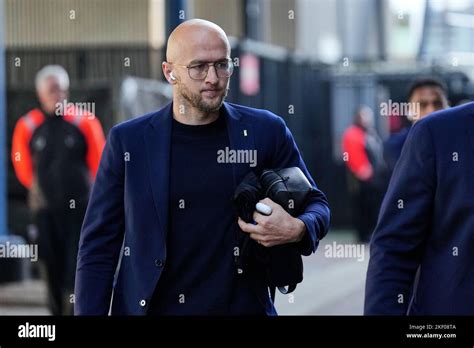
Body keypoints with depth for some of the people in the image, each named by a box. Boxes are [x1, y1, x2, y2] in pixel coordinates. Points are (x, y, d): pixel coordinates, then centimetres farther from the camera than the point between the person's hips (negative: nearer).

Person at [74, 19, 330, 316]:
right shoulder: (128, 140, -2)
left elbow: (315, 203, 9)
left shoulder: (265, 132, -1)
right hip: (149, 307, 0)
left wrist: (297, 230, -13)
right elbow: (99, 247, 0)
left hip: (242, 307, 1)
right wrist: (90, 311, -9)